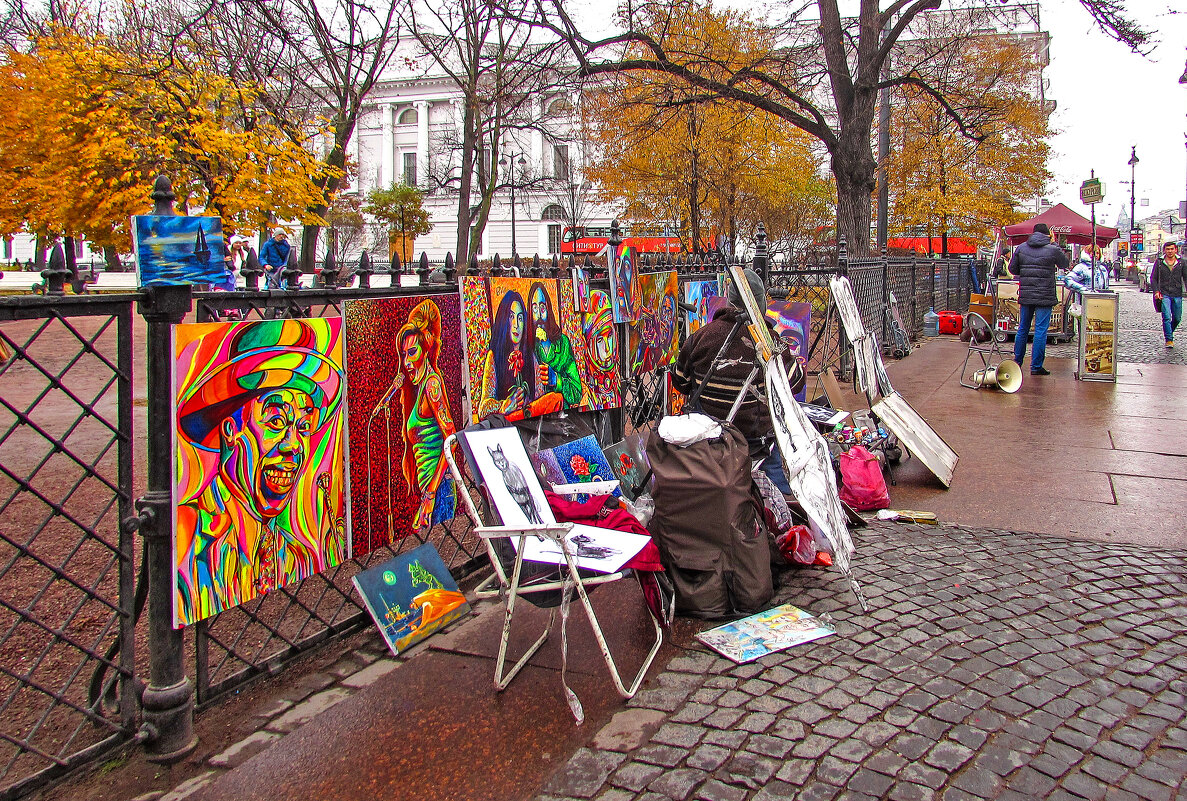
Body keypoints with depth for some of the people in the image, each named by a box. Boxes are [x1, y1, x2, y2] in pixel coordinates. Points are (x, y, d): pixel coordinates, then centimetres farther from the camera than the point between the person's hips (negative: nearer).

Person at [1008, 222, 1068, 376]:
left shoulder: (1021, 248, 3)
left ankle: (1017, 362, 22)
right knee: (1041, 331, -1)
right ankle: (1036, 366, 0)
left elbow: (1012, 269, 7)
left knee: (1022, 329, 15)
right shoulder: (1053, 249, -6)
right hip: (1045, 297, -4)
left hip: (1025, 295, 4)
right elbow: (1065, 264, 12)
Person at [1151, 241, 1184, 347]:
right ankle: (1169, 339, -8)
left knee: (1177, 318, 8)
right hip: (1164, 294, -2)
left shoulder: (1181, 263, 8)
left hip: (1177, 295, 2)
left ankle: (1169, 333, 32)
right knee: (1167, 317, -12)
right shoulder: (1159, 263, 4)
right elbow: (1153, 278, 5)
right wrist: (1156, 291, -8)